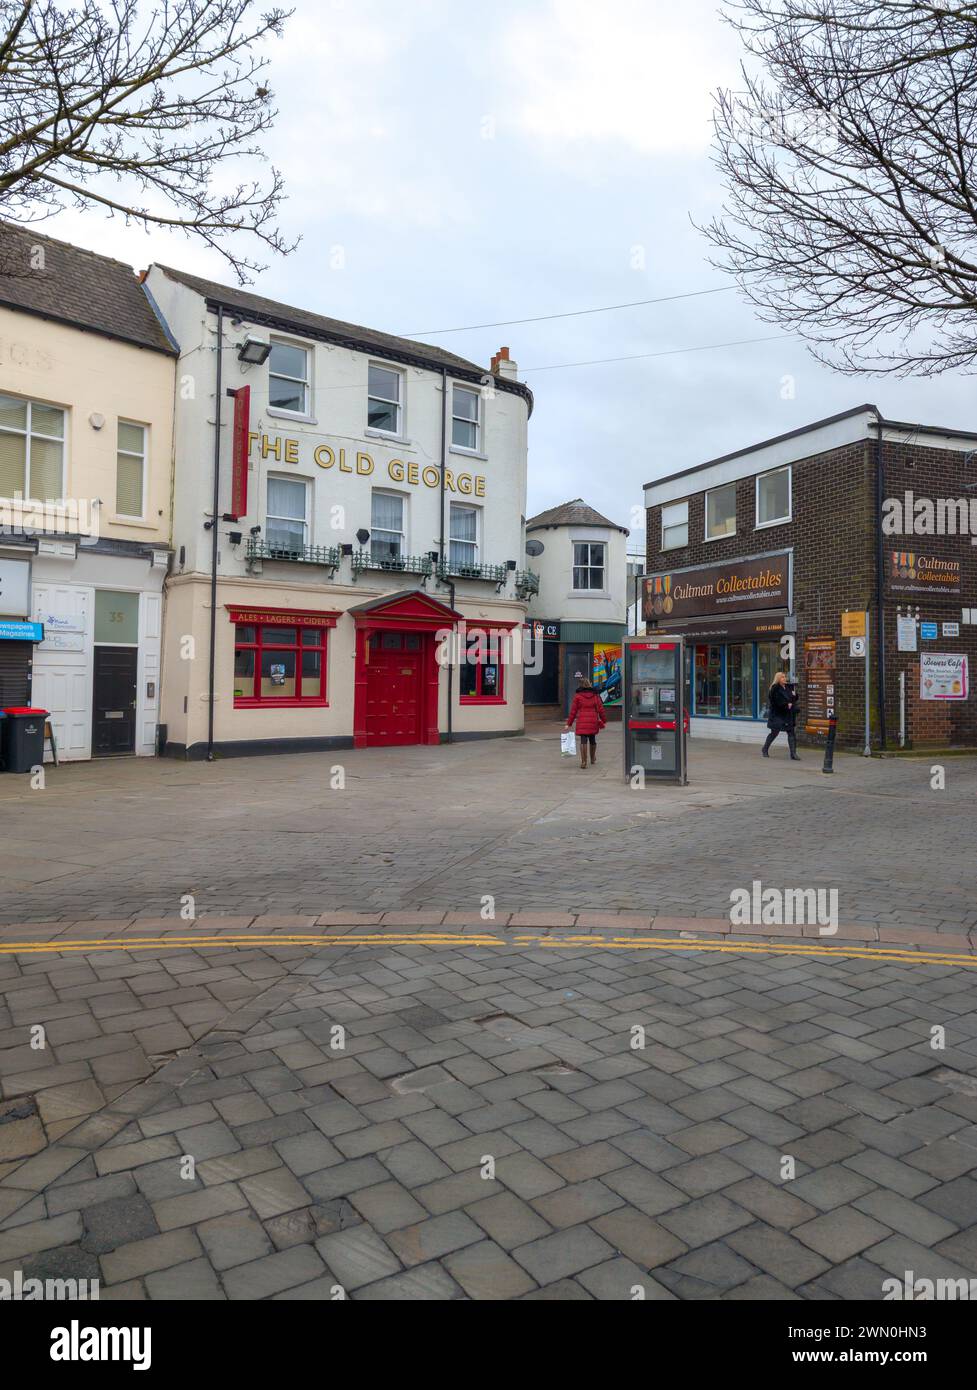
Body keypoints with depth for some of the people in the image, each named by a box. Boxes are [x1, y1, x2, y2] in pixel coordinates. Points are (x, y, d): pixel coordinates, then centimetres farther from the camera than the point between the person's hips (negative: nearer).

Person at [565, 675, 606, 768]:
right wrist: (603, 720, 14)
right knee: (592, 740, 17)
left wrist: (569, 723, 4)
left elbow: (573, 711, -1)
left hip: (582, 722, -3)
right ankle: (593, 760, 34)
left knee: (583, 741, -4)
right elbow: (600, 709, 6)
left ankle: (583, 761, -12)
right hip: (593, 721, 3)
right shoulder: (595, 695, 6)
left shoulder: (578, 696, -2)